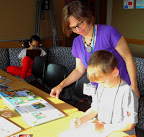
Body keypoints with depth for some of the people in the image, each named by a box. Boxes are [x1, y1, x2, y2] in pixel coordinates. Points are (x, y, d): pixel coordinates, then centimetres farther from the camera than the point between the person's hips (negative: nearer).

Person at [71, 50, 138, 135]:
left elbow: (130, 124, -15)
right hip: (99, 130, 5)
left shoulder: (127, 92, -18)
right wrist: (81, 120, -4)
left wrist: (104, 127, -17)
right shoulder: (102, 86, 4)